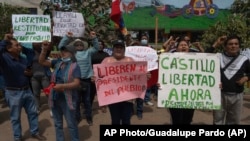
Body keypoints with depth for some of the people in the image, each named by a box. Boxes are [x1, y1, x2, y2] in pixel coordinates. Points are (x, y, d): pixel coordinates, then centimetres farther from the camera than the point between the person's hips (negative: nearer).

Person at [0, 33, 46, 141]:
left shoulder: (23, 59, 4)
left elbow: (29, 67, 19)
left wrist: (30, 73, -3)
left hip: (27, 90, 6)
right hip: (13, 92, -6)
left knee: (33, 112, 15)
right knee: (15, 117, 10)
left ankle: (35, 132, 33)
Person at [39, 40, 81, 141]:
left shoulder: (75, 66, -12)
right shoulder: (57, 62, 4)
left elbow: (76, 84, -19)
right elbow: (42, 62, 6)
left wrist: (62, 86, -28)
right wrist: (44, 49, -7)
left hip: (67, 100, -5)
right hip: (55, 98, 6)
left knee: (71, 124, 8)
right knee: (58, 124, 19)